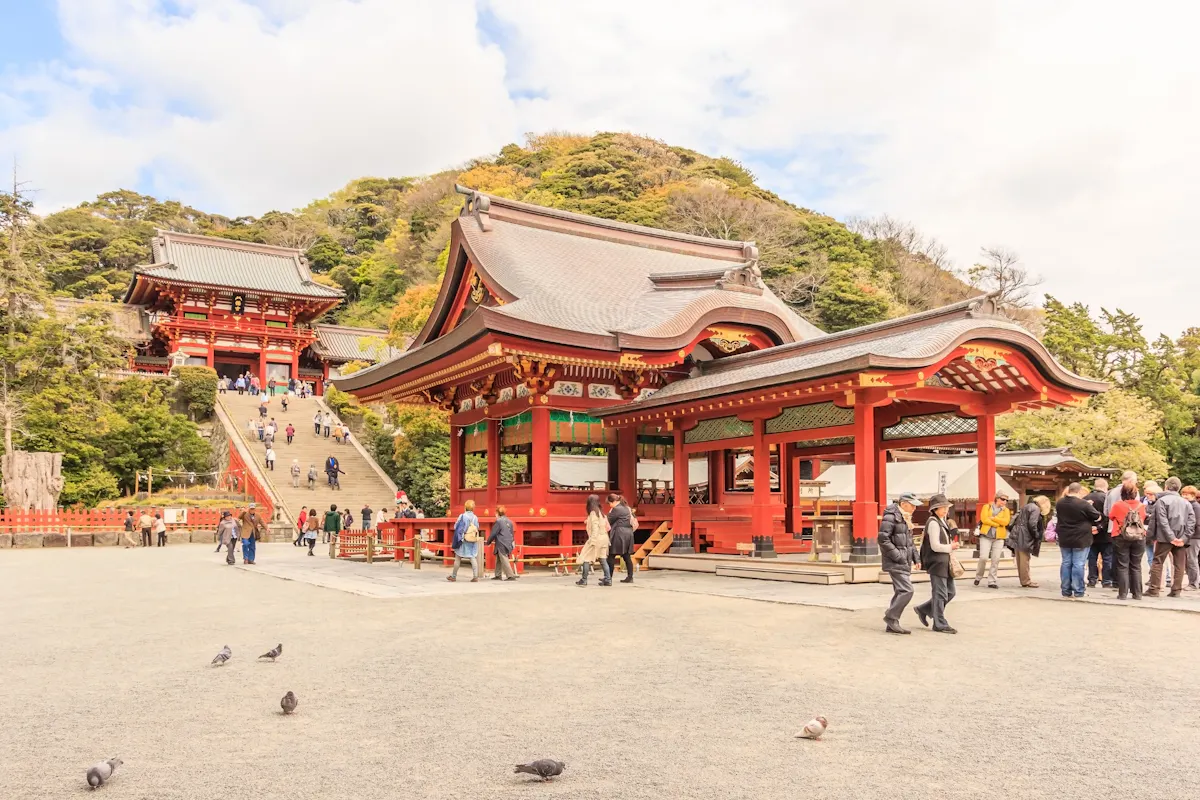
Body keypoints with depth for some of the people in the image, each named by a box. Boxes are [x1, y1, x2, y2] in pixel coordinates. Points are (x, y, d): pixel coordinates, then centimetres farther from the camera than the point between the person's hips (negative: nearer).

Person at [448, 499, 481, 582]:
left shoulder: (462, 516, -11)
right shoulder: (475, 518, 1)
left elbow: (456, 527, -7)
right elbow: (477, 528, 7)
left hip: (463, 540, -3)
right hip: (473, 541, 3)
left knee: (457, 558, 9)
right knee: (473, 558, 3)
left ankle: (454, 576, 17)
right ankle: (475, 576, -5)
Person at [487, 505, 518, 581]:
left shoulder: (498, 521, -11)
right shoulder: (509, 521, 12)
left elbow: (493, 533, -8)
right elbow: (511, 533, 18)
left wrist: (488, 542, 5)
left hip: (501, 545, -8)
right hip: (508, 544, 8)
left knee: (504, 561, -6)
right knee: (499, 560, 17)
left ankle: (511, 575, -10)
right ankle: (498, 575, 20)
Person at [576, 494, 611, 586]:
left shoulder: (593, 513, -11)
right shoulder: (601, 512, 12)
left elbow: (595, 527, -17)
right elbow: (607, 526, 12)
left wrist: (592, 540, -19)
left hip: (596, 538, -8)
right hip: (604, 538, 8)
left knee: (586, 558, 0)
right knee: (603, 559, 8)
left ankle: (584, 580, 1)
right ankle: (608, 579, 3)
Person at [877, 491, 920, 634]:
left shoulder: (906, 518, 16)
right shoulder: (890, 517, -14)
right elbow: (883, 539, -20)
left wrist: (915, 557, 14)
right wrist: (898, 556, -20)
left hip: (904, 562, 10)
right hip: (895, 562, -10)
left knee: (900, 592, 10)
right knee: (907, 591, -15)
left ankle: (891, 625, 15)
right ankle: (891, 617, -3)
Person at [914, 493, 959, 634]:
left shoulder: (943, 522, 14)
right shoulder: (933, 522, -16)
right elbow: (935, 546, -21)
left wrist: (951, 544, 3)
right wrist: (950, 547, -9)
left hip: (945, 562, 10)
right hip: (937, 562, -10)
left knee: (950, 592, 13)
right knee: (940, 594, -2)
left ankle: (923, 610, 24)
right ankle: (940, 624, 8)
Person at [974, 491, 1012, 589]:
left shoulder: (1006, 510, 11)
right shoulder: (987, 507, 5)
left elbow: (1006, 521, -7)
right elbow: (984, 519, -10)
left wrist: (993, 517, -12)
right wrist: (998, 523, -10)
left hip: (999, 537, 3)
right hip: (986, 536, -3)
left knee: (995, 560, 0)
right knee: (983, 557, -11)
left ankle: (991, 582, 7)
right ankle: (978, 577, 12)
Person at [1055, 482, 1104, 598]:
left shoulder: (1060, 503, 0)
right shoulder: (1084, 504, -17)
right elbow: (1098, 518, -7)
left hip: (1064, 539, 5)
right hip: (1081, 539, -5)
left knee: (1066, 563, 10)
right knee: (1078, 564, -1)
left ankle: (1066, 590, 13)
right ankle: (1078, 591, 2)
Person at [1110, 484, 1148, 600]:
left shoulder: (1117, 505, -10)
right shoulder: (1141, 506, -3)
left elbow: (1111, 516, 6)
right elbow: (1143, 518, 14)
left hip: (1121, 538, -2)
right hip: (1139, 537, 2)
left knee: (1123, 566, 2)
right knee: (1136, 566, 11)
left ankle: (1123, 593, 0)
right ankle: (1137, 593, 12)